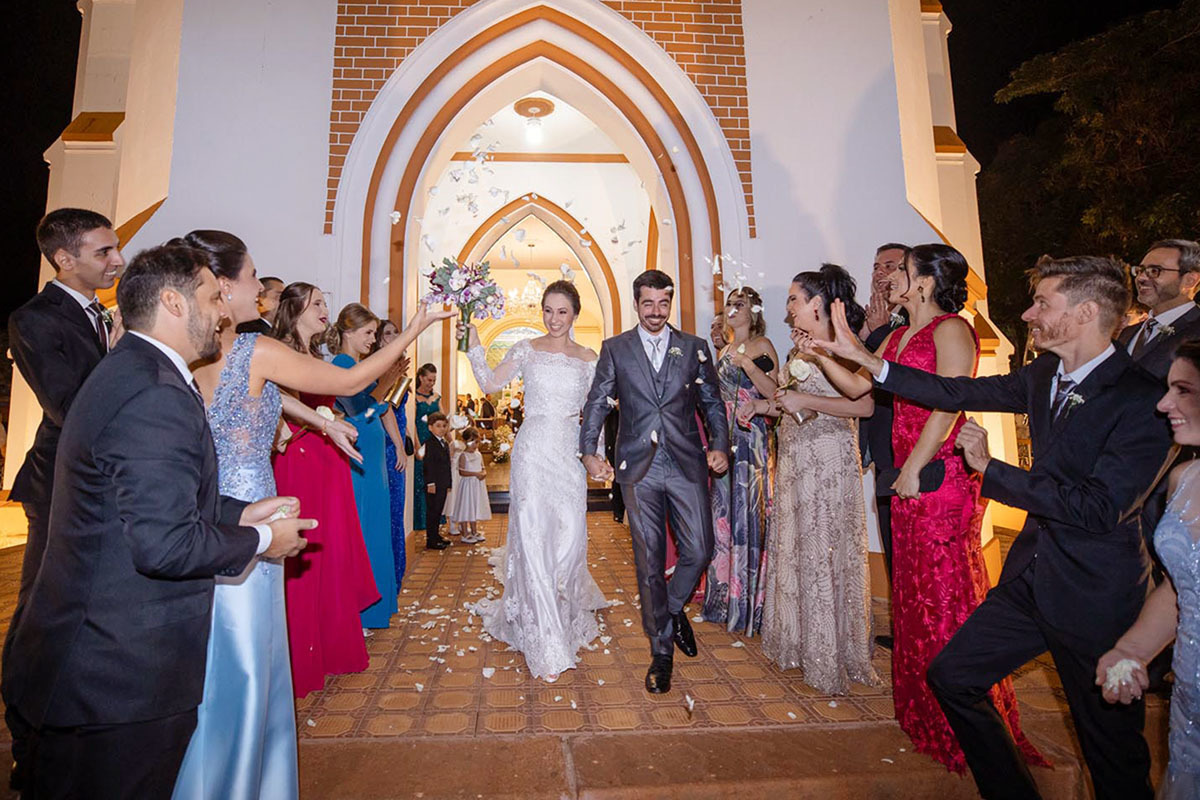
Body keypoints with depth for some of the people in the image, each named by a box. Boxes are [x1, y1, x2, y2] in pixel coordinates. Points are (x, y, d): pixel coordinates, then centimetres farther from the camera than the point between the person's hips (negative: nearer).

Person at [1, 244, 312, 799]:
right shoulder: (158, 397, -25)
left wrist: (241, 513, 8)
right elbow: (164, 543, -28)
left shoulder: (128, 371, 9)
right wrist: (260, 540, -13)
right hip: (121, 678, -10)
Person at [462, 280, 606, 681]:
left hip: (569, 455, 2)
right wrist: (473, 342, -5)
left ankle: (566, 618, 34)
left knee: (569, 538, 3)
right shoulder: (526, 349, 6)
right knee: (533, 539, -4)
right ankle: (547, 646, 5)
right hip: (532, 451, -2)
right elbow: (490, 383, 3)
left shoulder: (588, 359, 9)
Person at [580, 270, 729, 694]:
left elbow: (713, 403, 10)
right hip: (638, 468, 0)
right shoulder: (615, 348, 8)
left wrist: (719, 445, -4)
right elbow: (597, 403, 6)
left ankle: (673, 608, 32)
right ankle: (661, 650, 21)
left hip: (687, 464, 1)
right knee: (649, 561, 5)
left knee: (698, 550, -2)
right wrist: (589, 452, -5)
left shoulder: (694, 347, 9)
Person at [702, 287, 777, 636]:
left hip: (750, 437, -7)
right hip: (723, 438, 7)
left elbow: (773, 392, -14)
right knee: (724, 511, 10)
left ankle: (751, 601, 7)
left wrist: (746, 363, -19)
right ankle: (726, 595, 23)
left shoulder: (761, 345, -2)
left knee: (748, 510, -5)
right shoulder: (724, 351, 18)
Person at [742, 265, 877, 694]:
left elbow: (863, 405, -22)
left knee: (824, 550, 1)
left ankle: (831, 656, 18)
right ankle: (800, 641, 31)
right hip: (795, 457, 9)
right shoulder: (801, 346, 14)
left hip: (827, 459, -8)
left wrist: (805, 401, -22)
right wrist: (764, 404, 11)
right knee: (797, 546, 14)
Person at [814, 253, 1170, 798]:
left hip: (1094, 595, -7)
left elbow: (1101, 507, -25)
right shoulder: (1046, 374, 2)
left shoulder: (1140, 398, -20)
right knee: (951, 676, 13)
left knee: (1111, 745, 12)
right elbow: (958, 393, 6)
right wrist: (864, 358, 2)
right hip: (1032, 575, 7)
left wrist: (990, 469, -18)